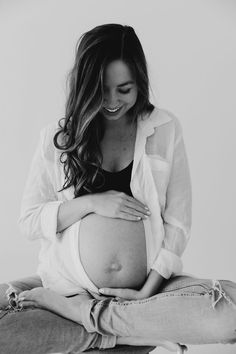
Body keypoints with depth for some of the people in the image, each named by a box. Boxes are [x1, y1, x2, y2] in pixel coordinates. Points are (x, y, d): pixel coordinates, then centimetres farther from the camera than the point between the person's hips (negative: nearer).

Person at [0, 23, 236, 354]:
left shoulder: (165, 129, 2)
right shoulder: (58, 136, 4)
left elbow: (178, 223, 1)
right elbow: (29, 221, 3)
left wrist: (149, 290, -8)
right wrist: (92, 203, -11)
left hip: (150, 286, 1)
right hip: (69, 284, 0)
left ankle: (75, 312, -16)